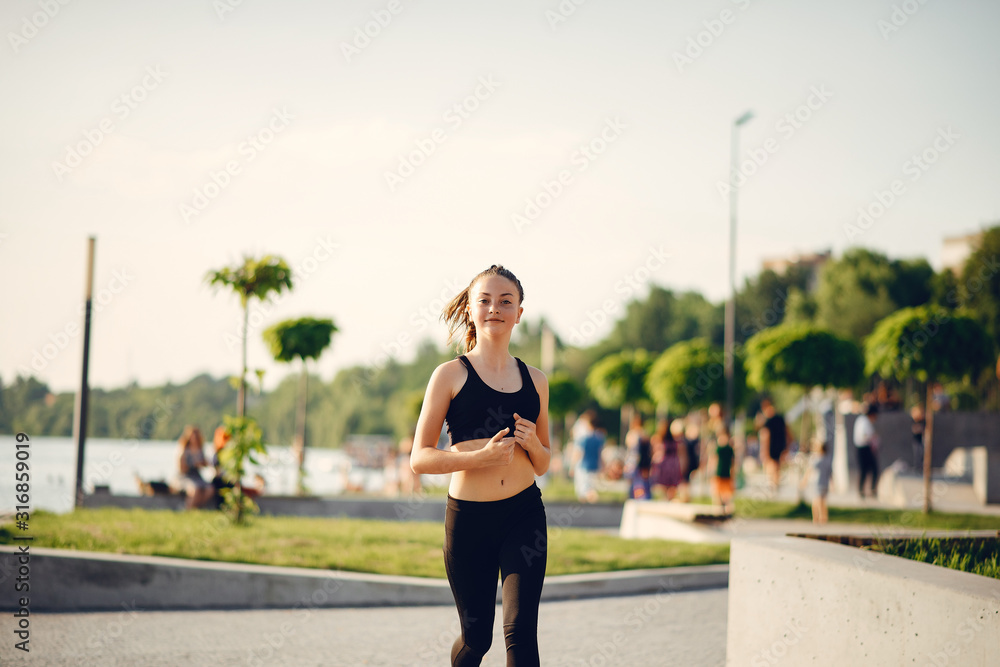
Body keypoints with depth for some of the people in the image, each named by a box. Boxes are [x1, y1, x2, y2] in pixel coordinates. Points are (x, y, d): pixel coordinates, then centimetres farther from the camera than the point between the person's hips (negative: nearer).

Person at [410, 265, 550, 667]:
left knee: (520, 630, -11)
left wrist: (533, 444, -5)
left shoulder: (534, 380, 9)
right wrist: (480, 456, -19)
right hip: (468, 517, -2)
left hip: (524, 515, 2)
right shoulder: (451, 375, -1)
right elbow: (419, 459, -6)